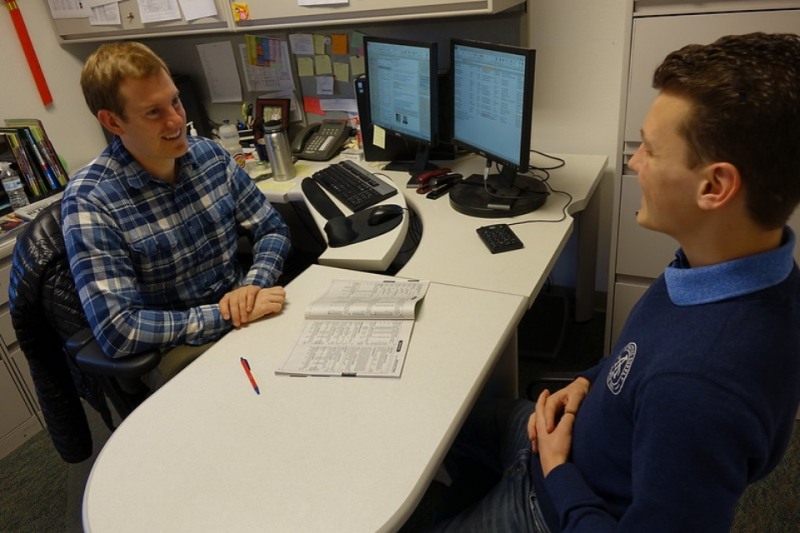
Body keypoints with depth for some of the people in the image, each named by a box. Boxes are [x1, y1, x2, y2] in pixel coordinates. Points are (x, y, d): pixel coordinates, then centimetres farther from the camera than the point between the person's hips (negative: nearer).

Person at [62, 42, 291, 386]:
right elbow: (116, 330, -22)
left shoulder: (210, 154, -1)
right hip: (175, 352, -5)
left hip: (245, 317, 6)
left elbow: (273, 230, 5)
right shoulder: (90, 199, -16)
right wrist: (228, 316, -25)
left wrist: (253, 285, -15)